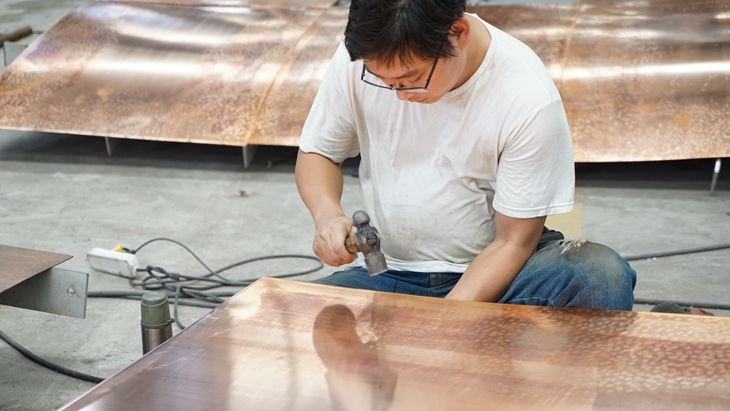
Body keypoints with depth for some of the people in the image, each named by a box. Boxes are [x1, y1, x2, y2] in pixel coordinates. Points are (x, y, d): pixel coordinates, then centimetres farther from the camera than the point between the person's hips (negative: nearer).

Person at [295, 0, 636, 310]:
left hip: (490, 272, -2)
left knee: (604, 275, -30)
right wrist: (327, 215, -16)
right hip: (385, 275, 3)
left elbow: (513, 242, -14)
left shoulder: (530, 99, -20)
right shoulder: (359, 60, -11)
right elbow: (316, 152, 6)